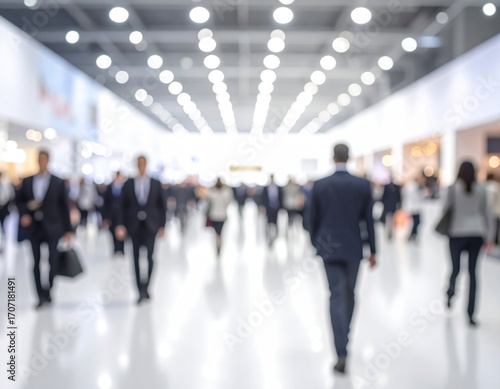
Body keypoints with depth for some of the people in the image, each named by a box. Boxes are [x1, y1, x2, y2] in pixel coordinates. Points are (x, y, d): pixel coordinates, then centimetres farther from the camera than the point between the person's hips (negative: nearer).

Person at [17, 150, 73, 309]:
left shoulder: (58, 182, 2)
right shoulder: (27, 181, 9)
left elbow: (65, 206, 2)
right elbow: (20, 200, 13)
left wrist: (68, 229, -1)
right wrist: (23, 214, -8)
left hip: (52, 228, -2)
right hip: (34, 227, 2)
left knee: (53, 261, -5)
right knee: (36, 263, 4)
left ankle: (48, 291, 13)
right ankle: (41, 296, 12)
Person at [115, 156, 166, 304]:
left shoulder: (156, 183, 5)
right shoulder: (128, 184, 6)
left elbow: (162, 206, 7)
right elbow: (122, 206, 4)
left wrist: (162, 226, 2)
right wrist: (121, 225, -5)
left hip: (150, 226, -1)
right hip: (134, 226, 1)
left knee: (149, 257, -11)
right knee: (136, 258, 3)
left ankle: (145, 287, 0)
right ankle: (141, 291, 10)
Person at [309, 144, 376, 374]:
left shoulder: (319, 185, -4)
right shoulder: (363, 185, -4)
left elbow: (314, 218, 3)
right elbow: (369, 220, -2)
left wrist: (315, 243, 18)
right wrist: (373, 251, 5)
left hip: (329, 247, -1)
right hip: (353, 247, 1)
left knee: (336, 297, -1)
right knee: (349, 294, 19)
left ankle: (342, 353, -9)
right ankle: (344, 337, 35)